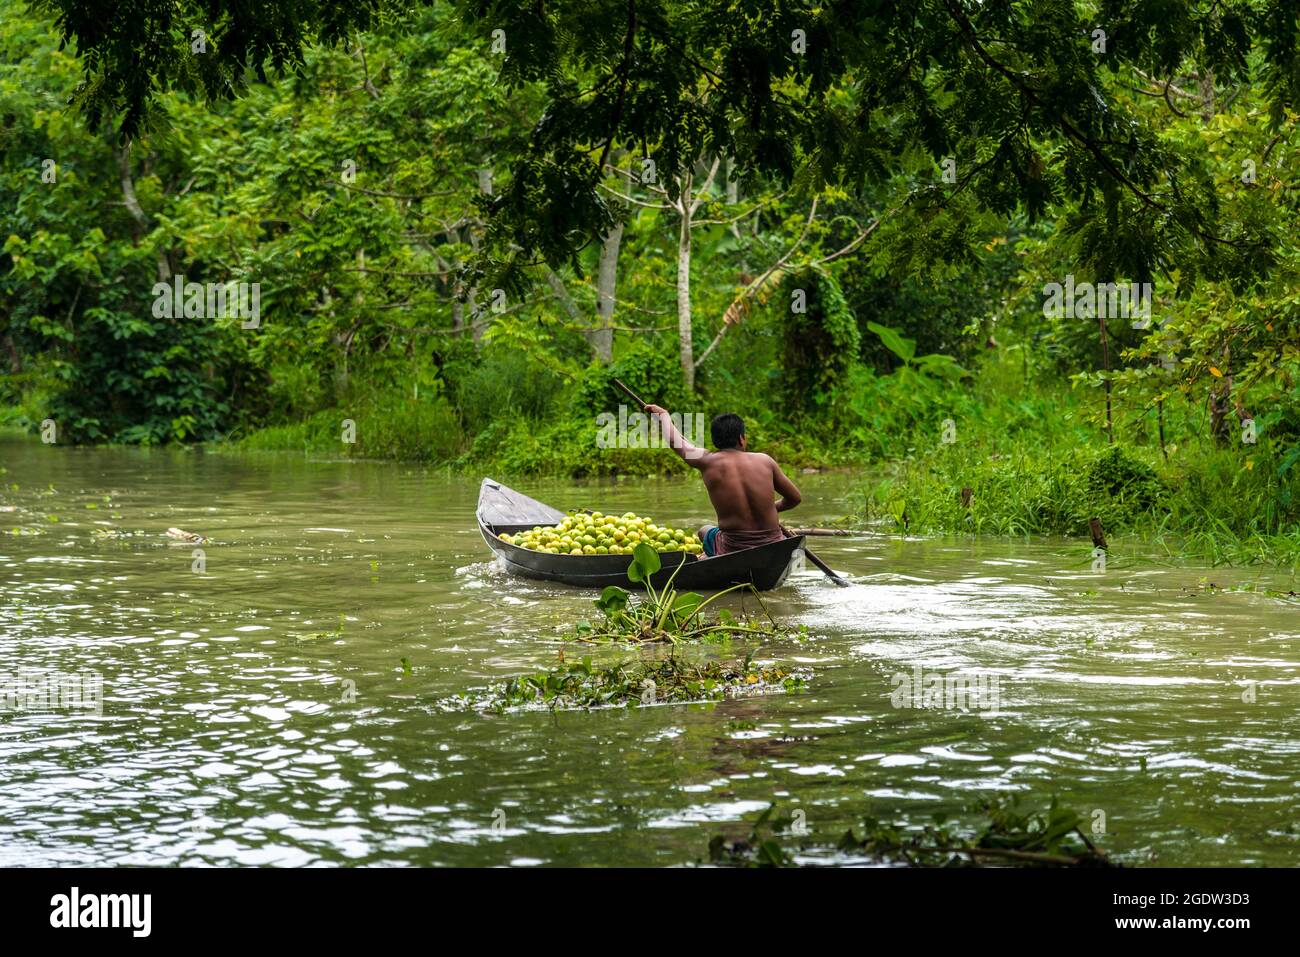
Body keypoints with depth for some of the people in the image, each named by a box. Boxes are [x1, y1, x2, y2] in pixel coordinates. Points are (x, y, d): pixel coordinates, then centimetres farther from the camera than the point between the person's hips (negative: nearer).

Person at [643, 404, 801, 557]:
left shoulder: (707, 462, -5)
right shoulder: (764, 461, -1)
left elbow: (673, 440, 14)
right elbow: (795, 498, 9)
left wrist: (662, 414, 32)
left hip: (733, 551, 0)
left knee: (704, 531, 33)